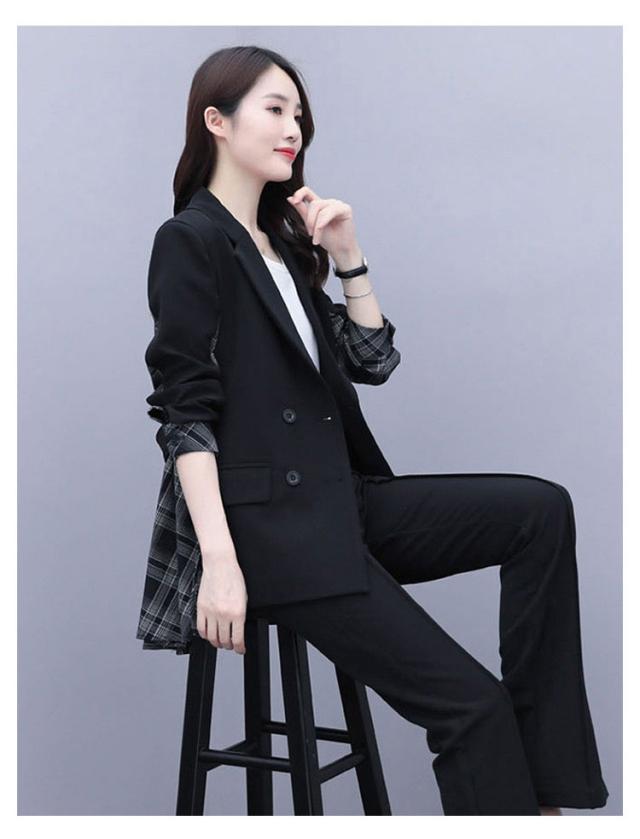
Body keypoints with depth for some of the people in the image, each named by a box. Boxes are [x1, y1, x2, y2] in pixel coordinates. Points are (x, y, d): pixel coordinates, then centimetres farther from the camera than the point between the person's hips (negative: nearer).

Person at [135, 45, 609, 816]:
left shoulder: (285, 242, 17)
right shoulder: (191, 240, -5)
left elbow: (374, 362, 16)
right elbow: (184, 413, -13)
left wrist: (347, 256, 4)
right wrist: (219, 561, -21)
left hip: (342, 501, 8)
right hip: (269, 522, -8)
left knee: (541, 509, -7)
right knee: (470, 701, -13)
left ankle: (541, 772, -8)